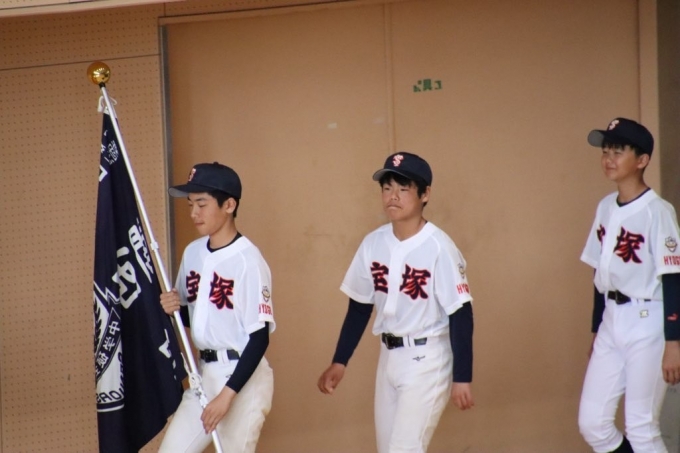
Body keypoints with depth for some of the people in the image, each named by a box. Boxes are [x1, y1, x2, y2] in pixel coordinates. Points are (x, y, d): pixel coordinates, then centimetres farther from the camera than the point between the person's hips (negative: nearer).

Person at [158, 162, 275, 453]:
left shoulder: (248, 261, -16)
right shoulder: (193, 253, 7)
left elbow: (259, 337, -18)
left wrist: (227, 395, -22)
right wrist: (173, 309, -5)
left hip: (243, 378, -8)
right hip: (203, 375, 8)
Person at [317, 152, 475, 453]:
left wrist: (462, 378, -16)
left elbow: (461, 314, -16)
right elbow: (360, 307, 11)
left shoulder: (438, 247, -18)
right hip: (388, 358, 7)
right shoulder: (373, 244, 0)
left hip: (427, 360, -7)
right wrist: (339, 362, 8)